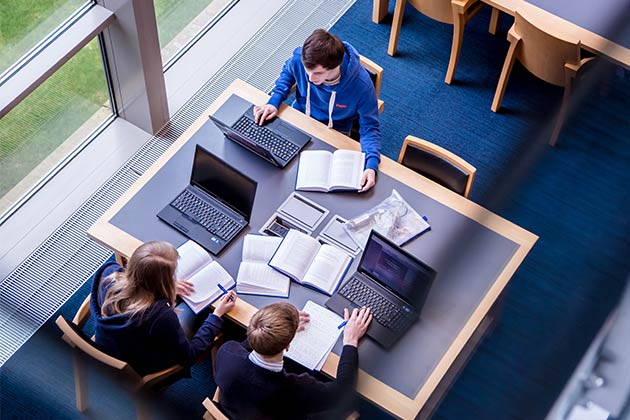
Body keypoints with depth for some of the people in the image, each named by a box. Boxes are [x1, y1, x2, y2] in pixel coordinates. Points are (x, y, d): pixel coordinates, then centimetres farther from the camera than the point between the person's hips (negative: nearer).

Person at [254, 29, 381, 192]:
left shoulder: (361, 85, -35)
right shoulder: (300, 58, -27)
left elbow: (370, 127, -23)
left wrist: (372, 165, -40)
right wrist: (274, 101, -15)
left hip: (335, 132, -3)